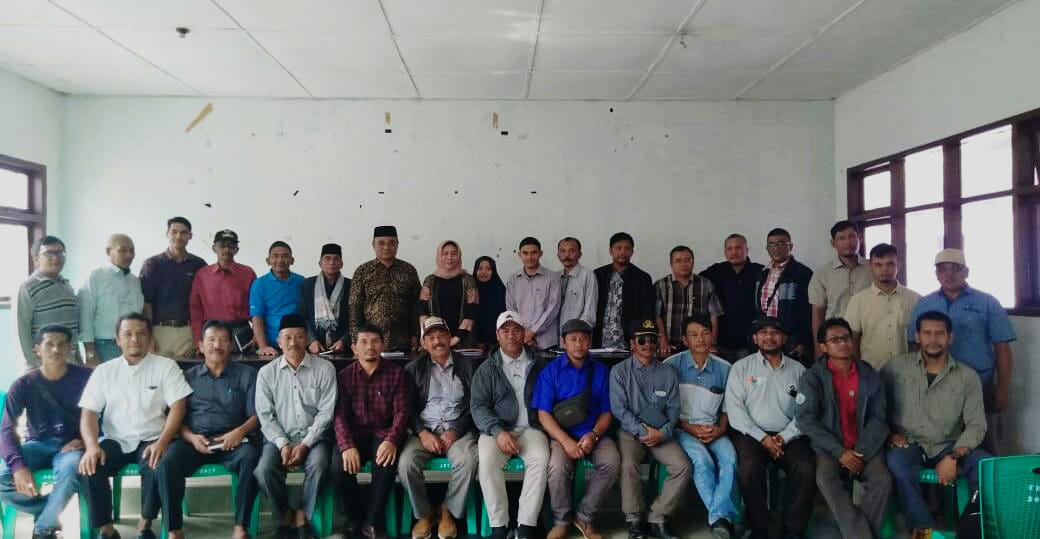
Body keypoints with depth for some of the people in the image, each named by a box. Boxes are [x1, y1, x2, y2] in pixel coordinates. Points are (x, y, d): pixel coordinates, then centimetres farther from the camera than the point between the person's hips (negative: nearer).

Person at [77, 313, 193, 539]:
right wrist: (92, 446, -16)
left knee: (156, 465, -33)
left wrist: (162, 442, -21)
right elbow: (89, 413, 3)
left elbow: (178, 407, -6)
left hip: (151, 439, -2)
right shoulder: (104, 370, 9)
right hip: (115, 440, 3)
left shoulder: (166, 366, 2)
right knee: (89, 466, -27)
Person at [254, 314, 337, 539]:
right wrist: (283, 444, -13)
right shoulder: (266, 372, 3)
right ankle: (284, 515, 0)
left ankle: (303, 514, -6)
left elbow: (326, 412, -6)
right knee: (264, 469, -26)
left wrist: (305, 444, -15)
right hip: (279, 438, 2)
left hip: (314, 437, -1)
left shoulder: (325, 368, -3)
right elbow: (265, 415, 1)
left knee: (318, 465, -31)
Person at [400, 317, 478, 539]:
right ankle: (424, 513, -3)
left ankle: (448, 511, -7)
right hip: (424, 430, 1)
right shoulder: (413, 368, 10)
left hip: (457, 429, -1)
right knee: (406, 463, -28)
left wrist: (455, 431, -12)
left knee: (467, 460, -32)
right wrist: (422, 433, -12)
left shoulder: (467, 365, 7)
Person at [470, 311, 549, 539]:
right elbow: (478, 406, -1)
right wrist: (498, 432, -17)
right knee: (486, 460, -31)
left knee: (541, 458, -30)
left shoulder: (538, 363, 10)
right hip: (496, 429, 0)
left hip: (529, 428, 0)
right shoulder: (487, 368, 7)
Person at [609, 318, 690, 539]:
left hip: (661, 433, 3)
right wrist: (643, 431, -16)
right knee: (628, 465, -31)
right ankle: (634, 520, -10)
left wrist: (663, 433, -13)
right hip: (631, 430, -3)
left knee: (683, 467, -20)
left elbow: (673, 409, 5)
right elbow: (619, 409, -7)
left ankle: (657, 519, -5)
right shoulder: (619, 371, -1)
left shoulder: (668, 373, 8)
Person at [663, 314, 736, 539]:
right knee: (702, 459, -33)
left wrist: (720, 430, -6)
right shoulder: (672, 365, -1)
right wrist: (690, 428, -11)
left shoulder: (724, 368, 9)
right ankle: (723, 518, -26)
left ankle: (719, 518, -33)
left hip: (714, 430, 3)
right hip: (682, 428, -2)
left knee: (729, 458, -30)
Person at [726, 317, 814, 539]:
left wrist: (784, 437, -10)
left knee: (807, 469, -26)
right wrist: (762, 437, -12)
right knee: (749, 468, -30)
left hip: (788, 436, 2)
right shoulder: (742, 367, 7)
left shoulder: (798, 370, 13)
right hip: (751, 433, -2)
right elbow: (734, 408, -3)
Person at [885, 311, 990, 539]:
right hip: (908, 445, -1)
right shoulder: (897, 366, 1)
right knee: (897, 462, -35)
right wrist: (889, 433, -9)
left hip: (948, 447, 2)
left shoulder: (967, 376, 2)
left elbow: (976, 424, -3)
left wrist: (953, 457, -16)